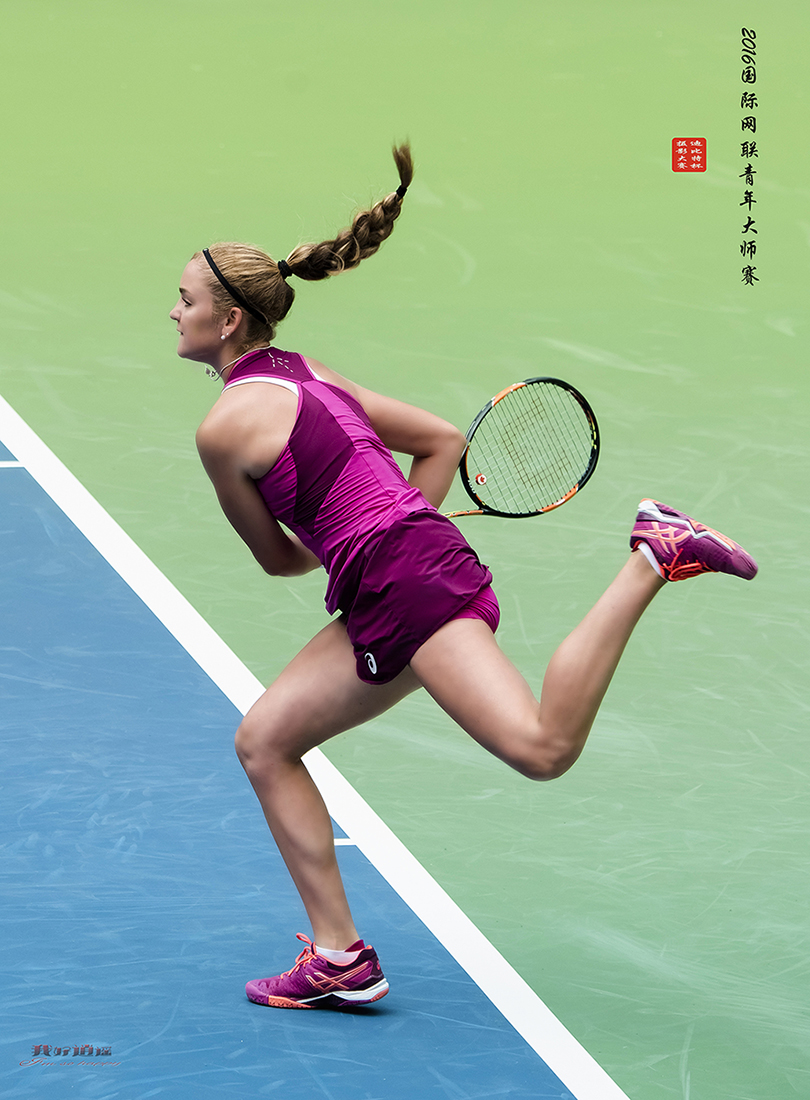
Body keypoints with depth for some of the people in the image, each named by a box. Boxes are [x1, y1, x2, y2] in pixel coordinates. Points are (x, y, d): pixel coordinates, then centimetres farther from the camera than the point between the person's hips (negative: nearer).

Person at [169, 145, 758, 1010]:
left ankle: (653, 557, -18)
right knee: (264, 742, 11)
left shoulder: (223, 427, -6)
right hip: (387, 604, 10)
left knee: (541, 749, -25)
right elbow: (444, 440, 22)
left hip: (410, 583, -10)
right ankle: (339, 960, 10)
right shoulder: (307, 374, 19)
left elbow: (276, 557, 6)